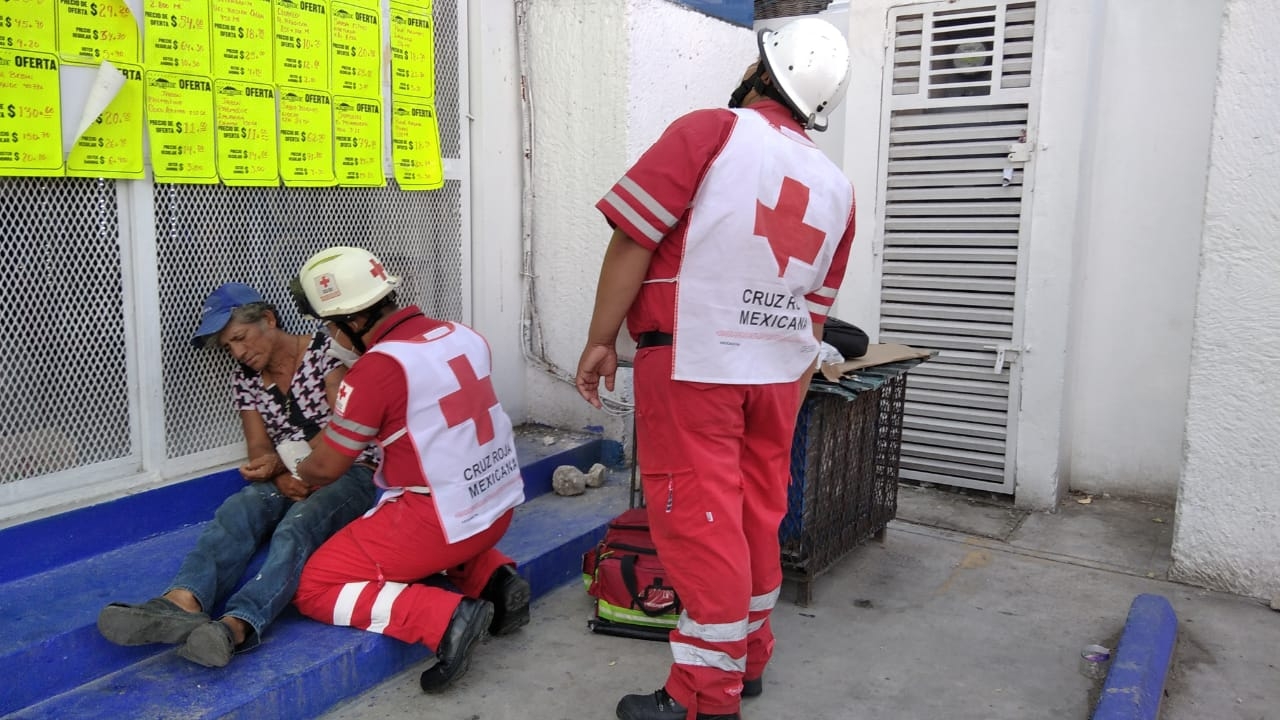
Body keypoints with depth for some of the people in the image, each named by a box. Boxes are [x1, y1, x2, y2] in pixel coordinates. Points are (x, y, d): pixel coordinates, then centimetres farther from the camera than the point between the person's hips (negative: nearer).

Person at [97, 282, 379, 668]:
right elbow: (259, 450, 6)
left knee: (296, 526, -36)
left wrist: (279, 462, -19)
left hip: (350, 474, -4)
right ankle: (183, 602, -55)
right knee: (237, 509, -29)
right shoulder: (245, 378, 12)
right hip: (291, 481, 5)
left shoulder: (326, 351, -4)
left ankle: (234, 626, -59)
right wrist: (279, 477, -17)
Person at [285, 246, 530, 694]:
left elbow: (325, 469, -6)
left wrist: (297, 471, 18)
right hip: (499, 505, 8)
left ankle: (445, 618, -11)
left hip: (440, 520, -8)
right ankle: (494, 580, 11)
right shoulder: (463, 335, 3)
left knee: (313, 589, 6)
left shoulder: (376, 368, -18)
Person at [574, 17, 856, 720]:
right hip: (778, 372, 7)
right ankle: (748, 659, 32)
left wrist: (600, 340, -5)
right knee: (757, 515, 16)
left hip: (692, 365, -6)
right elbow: (814, 309, 14)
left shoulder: (712, 130, -9)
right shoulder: (836, 187, 10)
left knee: (699, 523, 0)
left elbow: (633, 238, -13)